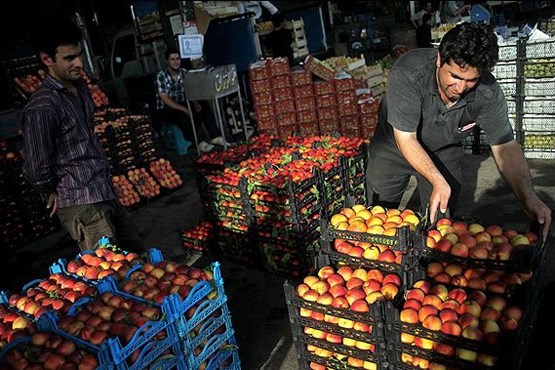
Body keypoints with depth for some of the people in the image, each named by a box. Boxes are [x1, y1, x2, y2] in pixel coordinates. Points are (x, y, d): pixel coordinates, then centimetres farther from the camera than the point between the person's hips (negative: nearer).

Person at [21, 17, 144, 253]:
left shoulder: (80, 87, 9)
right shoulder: (40, 108, -18)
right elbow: (36, 171, -15)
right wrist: (57, 192, 3)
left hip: (108, 195, 9)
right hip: (83, 207, -9)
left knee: (138, 256, 17)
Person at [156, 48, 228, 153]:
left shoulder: (184, 73, 0)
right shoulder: (161, 76, -16)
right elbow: (165, 99, -21)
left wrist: (196, 103, -21)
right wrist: (184, 109, -29)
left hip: (182, 104, 6)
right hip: (166, 109, -6)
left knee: (204, 107, -15)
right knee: (182, 115, -36)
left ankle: (215, 137, -19)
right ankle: (200, 143, -34)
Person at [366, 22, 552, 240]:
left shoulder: (488, 93, -25)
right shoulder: (407, 74, -35)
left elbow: (505, 146, -20)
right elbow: (406, 138, -33)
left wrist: (529, 198, -34)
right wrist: (438, 181, -42)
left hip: (444, 152, 2)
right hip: (394, 147, -1)